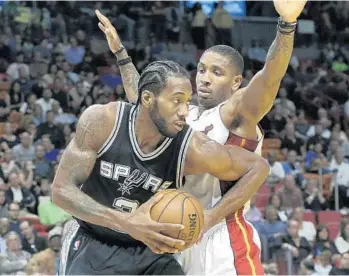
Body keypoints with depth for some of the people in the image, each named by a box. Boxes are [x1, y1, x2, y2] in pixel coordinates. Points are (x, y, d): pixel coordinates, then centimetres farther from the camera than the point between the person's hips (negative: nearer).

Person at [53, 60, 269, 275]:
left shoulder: (193, 148, -19)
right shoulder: (101, 121, -21)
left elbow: (258, 167, -5)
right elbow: (62, 189, -21)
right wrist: (127, 223, -35)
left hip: (150, 251, 2)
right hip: (92, 245, -2)